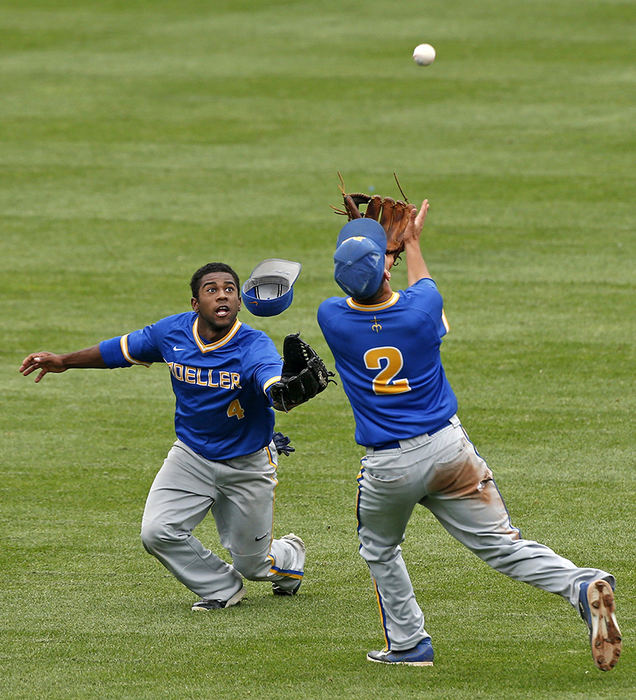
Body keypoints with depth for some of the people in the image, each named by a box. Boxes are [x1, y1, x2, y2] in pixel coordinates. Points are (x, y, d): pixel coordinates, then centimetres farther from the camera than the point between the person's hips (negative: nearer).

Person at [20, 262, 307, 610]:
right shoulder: (172, 333, -14)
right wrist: (65, 361, 12)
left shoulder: (254, 346, -29)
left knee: (252, 562, 8)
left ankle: (290, 554, 48)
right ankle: (223, 588, 12)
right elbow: (123, 349, 4)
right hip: (191, 456, 3)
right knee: (157, 532, -16)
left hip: (248, 464, -3)